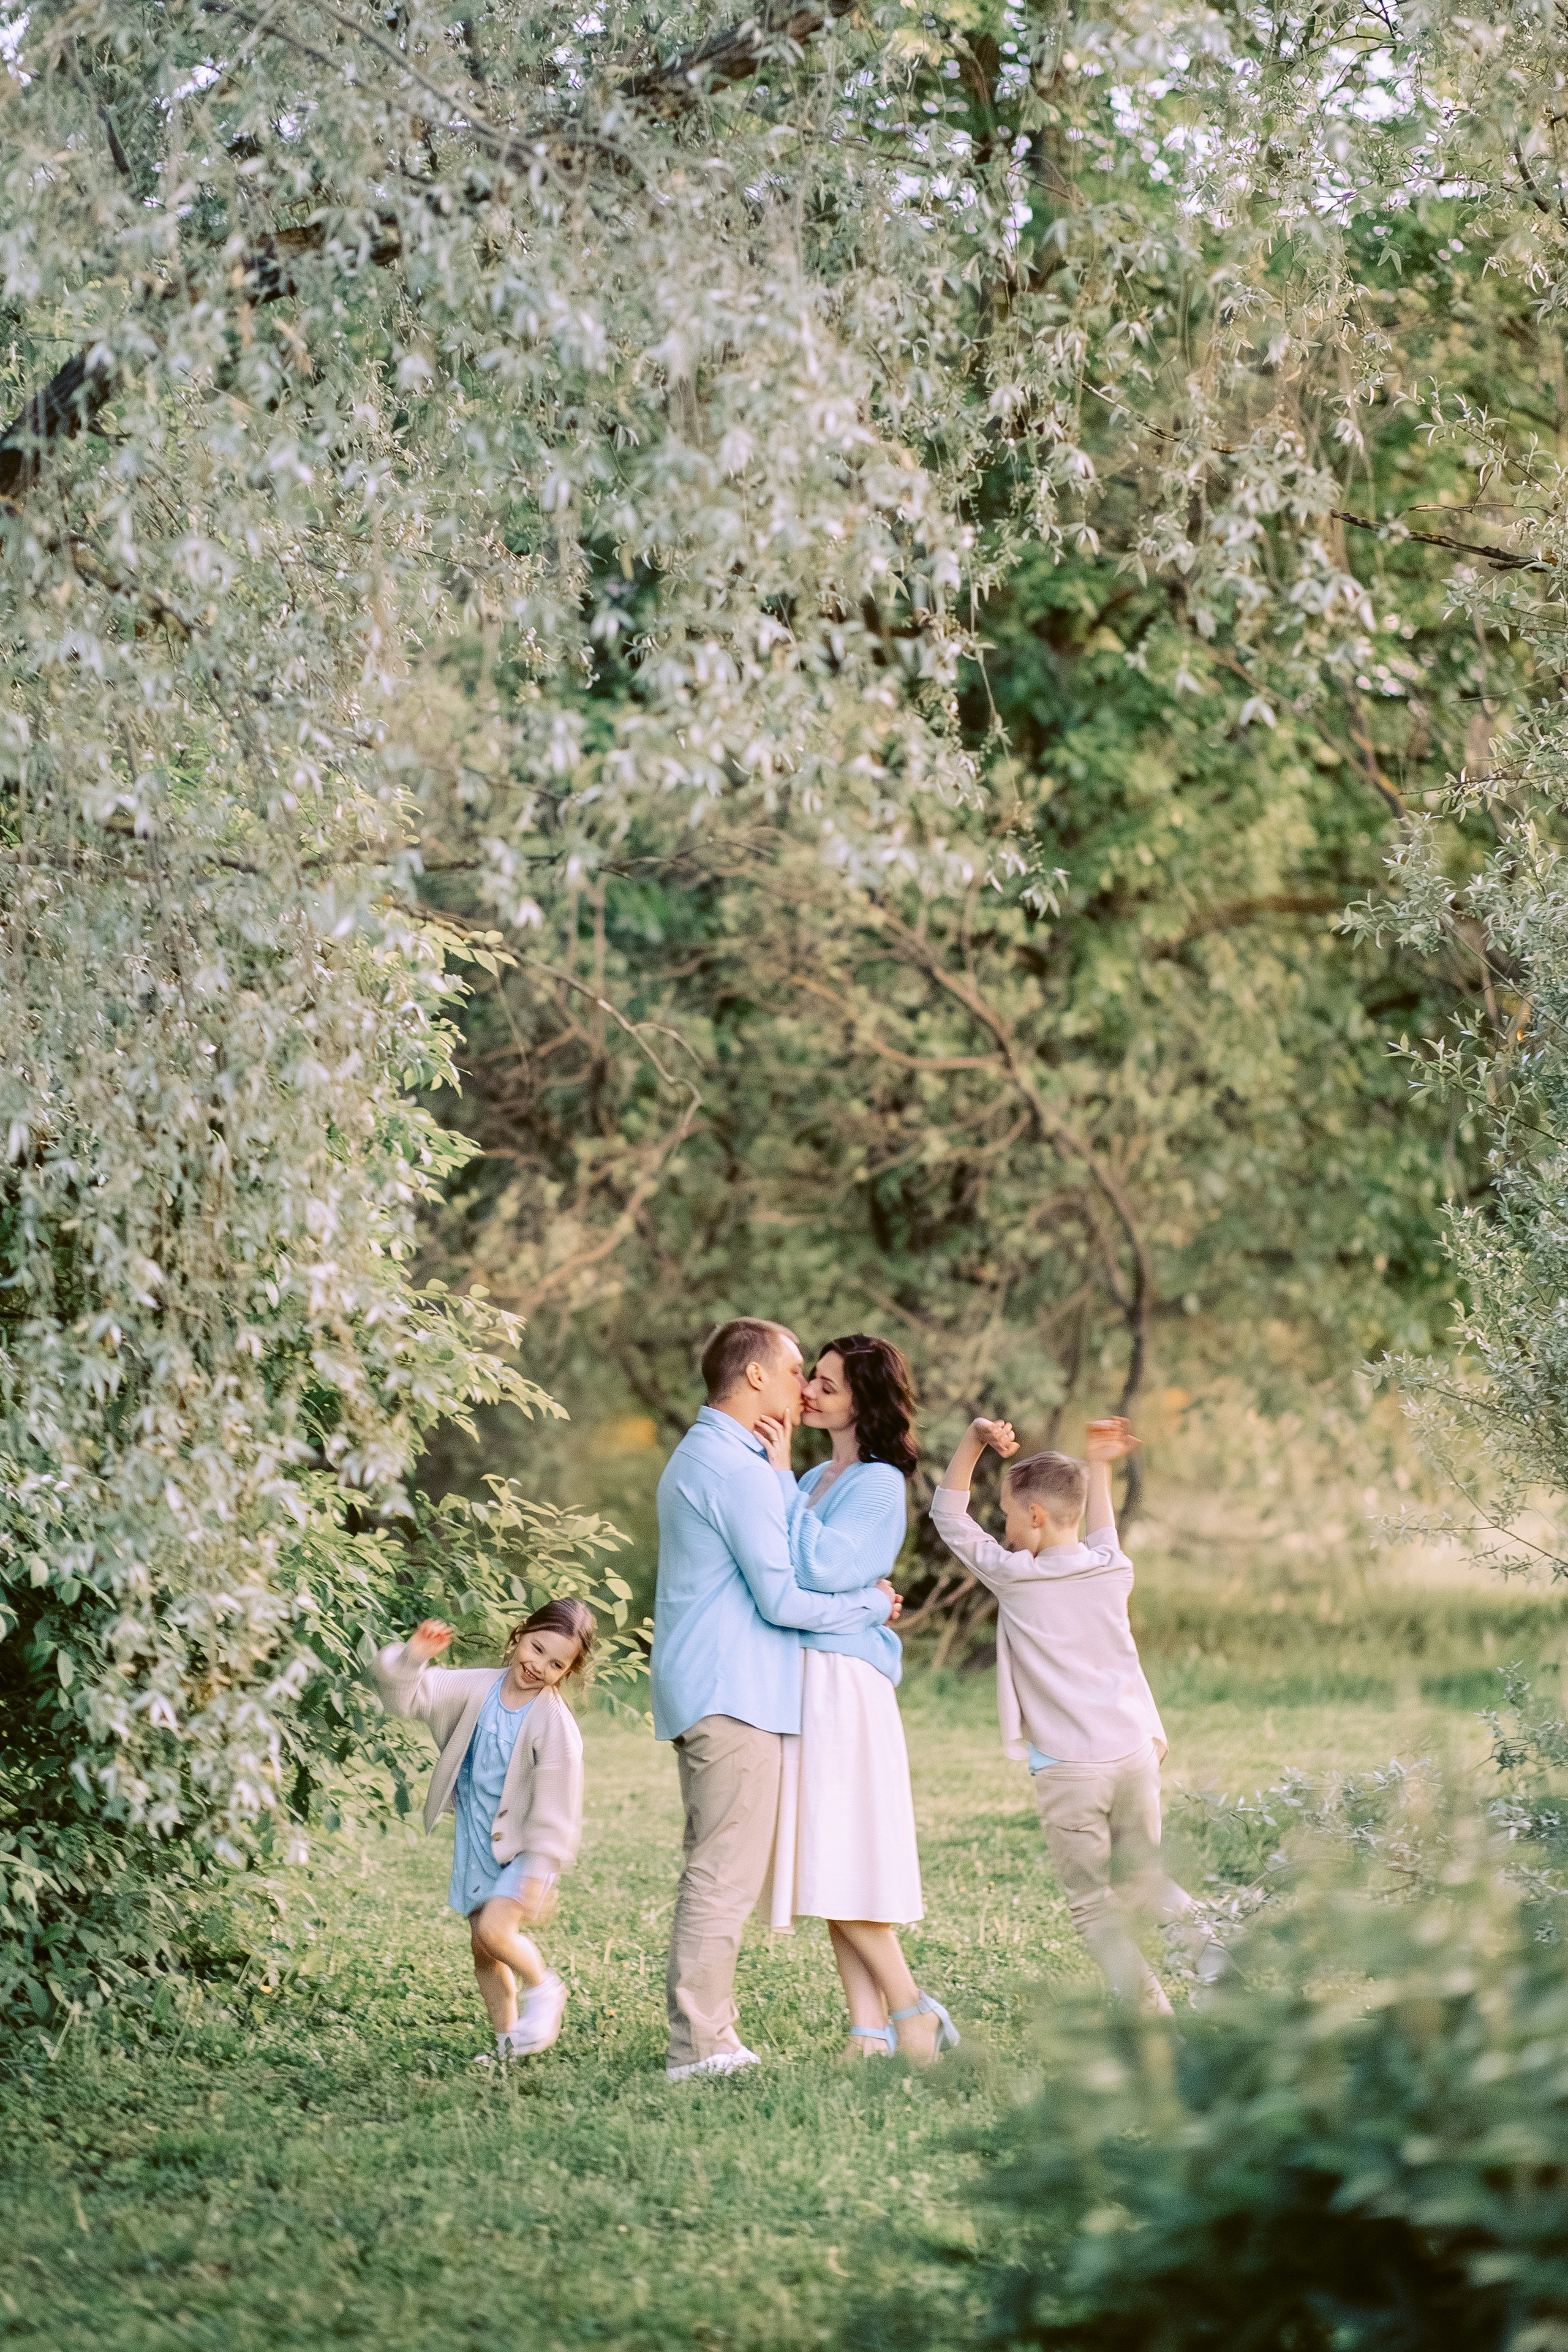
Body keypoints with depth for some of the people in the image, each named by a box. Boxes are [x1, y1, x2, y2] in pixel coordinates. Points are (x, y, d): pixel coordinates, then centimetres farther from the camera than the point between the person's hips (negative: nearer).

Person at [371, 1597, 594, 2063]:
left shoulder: (555, 1724, -20)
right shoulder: (479, 1688, -6)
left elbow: (555, 1806, -19)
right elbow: (408, 1695, -7)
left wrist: (540, 1873, -20)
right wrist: (412, 1658, -27)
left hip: (521, 1847, -6)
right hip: (476, 1843, 6)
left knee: (494, 1928, -23)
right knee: (481, 1949, 10)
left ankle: (544, 1988, 5)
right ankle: (508, 2041, 25)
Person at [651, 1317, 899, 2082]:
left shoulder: (696, 1458, 19)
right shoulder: (737, 1468, -14)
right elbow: (782, 1599, -16)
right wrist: (872, 1606, -3)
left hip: (704, 1694, 11)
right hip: (734, 1697, -11)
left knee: (715, 1870, 12)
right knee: (725, 1874, -8)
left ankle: (705, 2037, 14)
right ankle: (699, 2045, -8)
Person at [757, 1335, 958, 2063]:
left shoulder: (879, 1484, -9)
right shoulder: (817, 1479, 17)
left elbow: (822, 1567, -21)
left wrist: (780, 1478, -17)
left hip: (843, 1681, -9)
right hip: (801, 1677, 9)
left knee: (842, 1864, -11)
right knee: (831, 1870, 6)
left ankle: (911, 2011, -1)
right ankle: (869, 2030, 7)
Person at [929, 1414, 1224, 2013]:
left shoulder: (1014, 1577, -6)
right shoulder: (1114, 1574, 7)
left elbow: (949, 1517, 5)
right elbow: (1103, 1540, 32)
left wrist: (973, 1440, 2)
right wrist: (1098, 1468, 41)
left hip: (1068, 1768, -5)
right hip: (1135, 1752, 5)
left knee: (1091, 1904, 2)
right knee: (1141, 1879, 21)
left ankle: (1153, 2015, -8)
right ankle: (1204, 1936, -4)